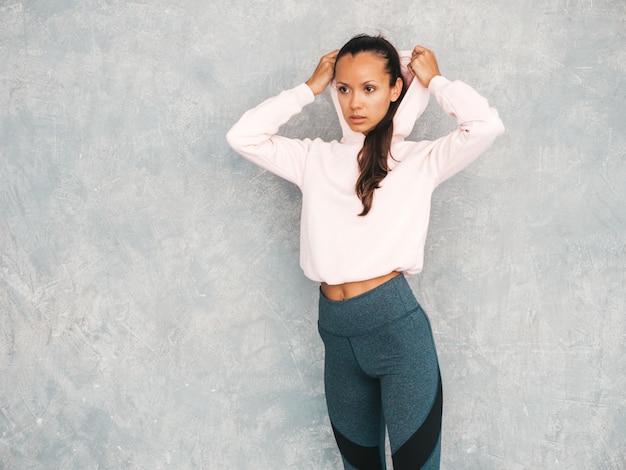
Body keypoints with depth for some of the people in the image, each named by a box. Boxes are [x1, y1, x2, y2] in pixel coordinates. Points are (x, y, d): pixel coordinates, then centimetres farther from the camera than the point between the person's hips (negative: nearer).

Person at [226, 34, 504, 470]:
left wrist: (435, 81, 1)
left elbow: (486, 125, -14)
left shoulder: (420, 160, 1)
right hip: (336, 330, 4)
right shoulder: (315, 158, 11)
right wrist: (309, 89, 8)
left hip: (396, 324, -4)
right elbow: (243, 135, 5)